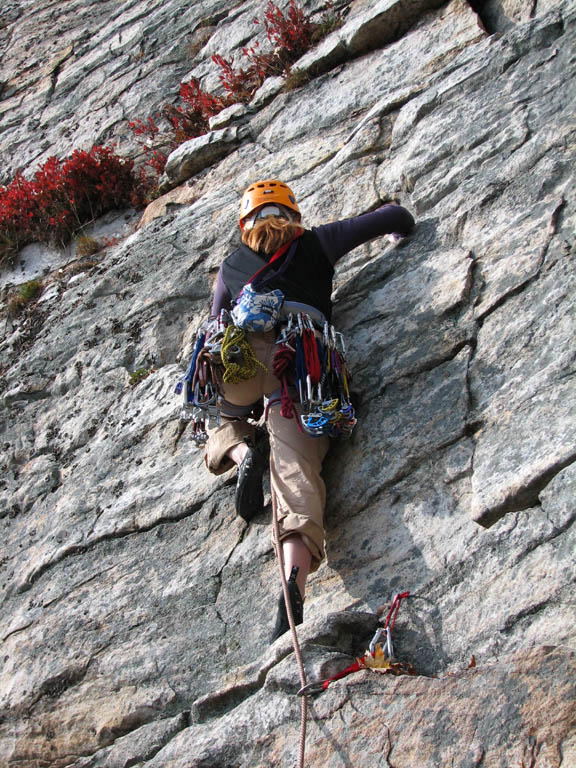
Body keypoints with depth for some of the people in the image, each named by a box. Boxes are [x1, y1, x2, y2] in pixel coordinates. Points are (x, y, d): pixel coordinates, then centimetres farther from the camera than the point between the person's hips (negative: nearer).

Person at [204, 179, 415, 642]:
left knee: (224, 430, 31)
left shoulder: (231, 266, 33)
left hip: (243, 350, 1)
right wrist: (400, 230, 57)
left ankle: (243, 450, -7)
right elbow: (395, 217, 34)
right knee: (296, 467, -16)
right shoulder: (317, 243, 29)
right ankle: (295, 582, -41)